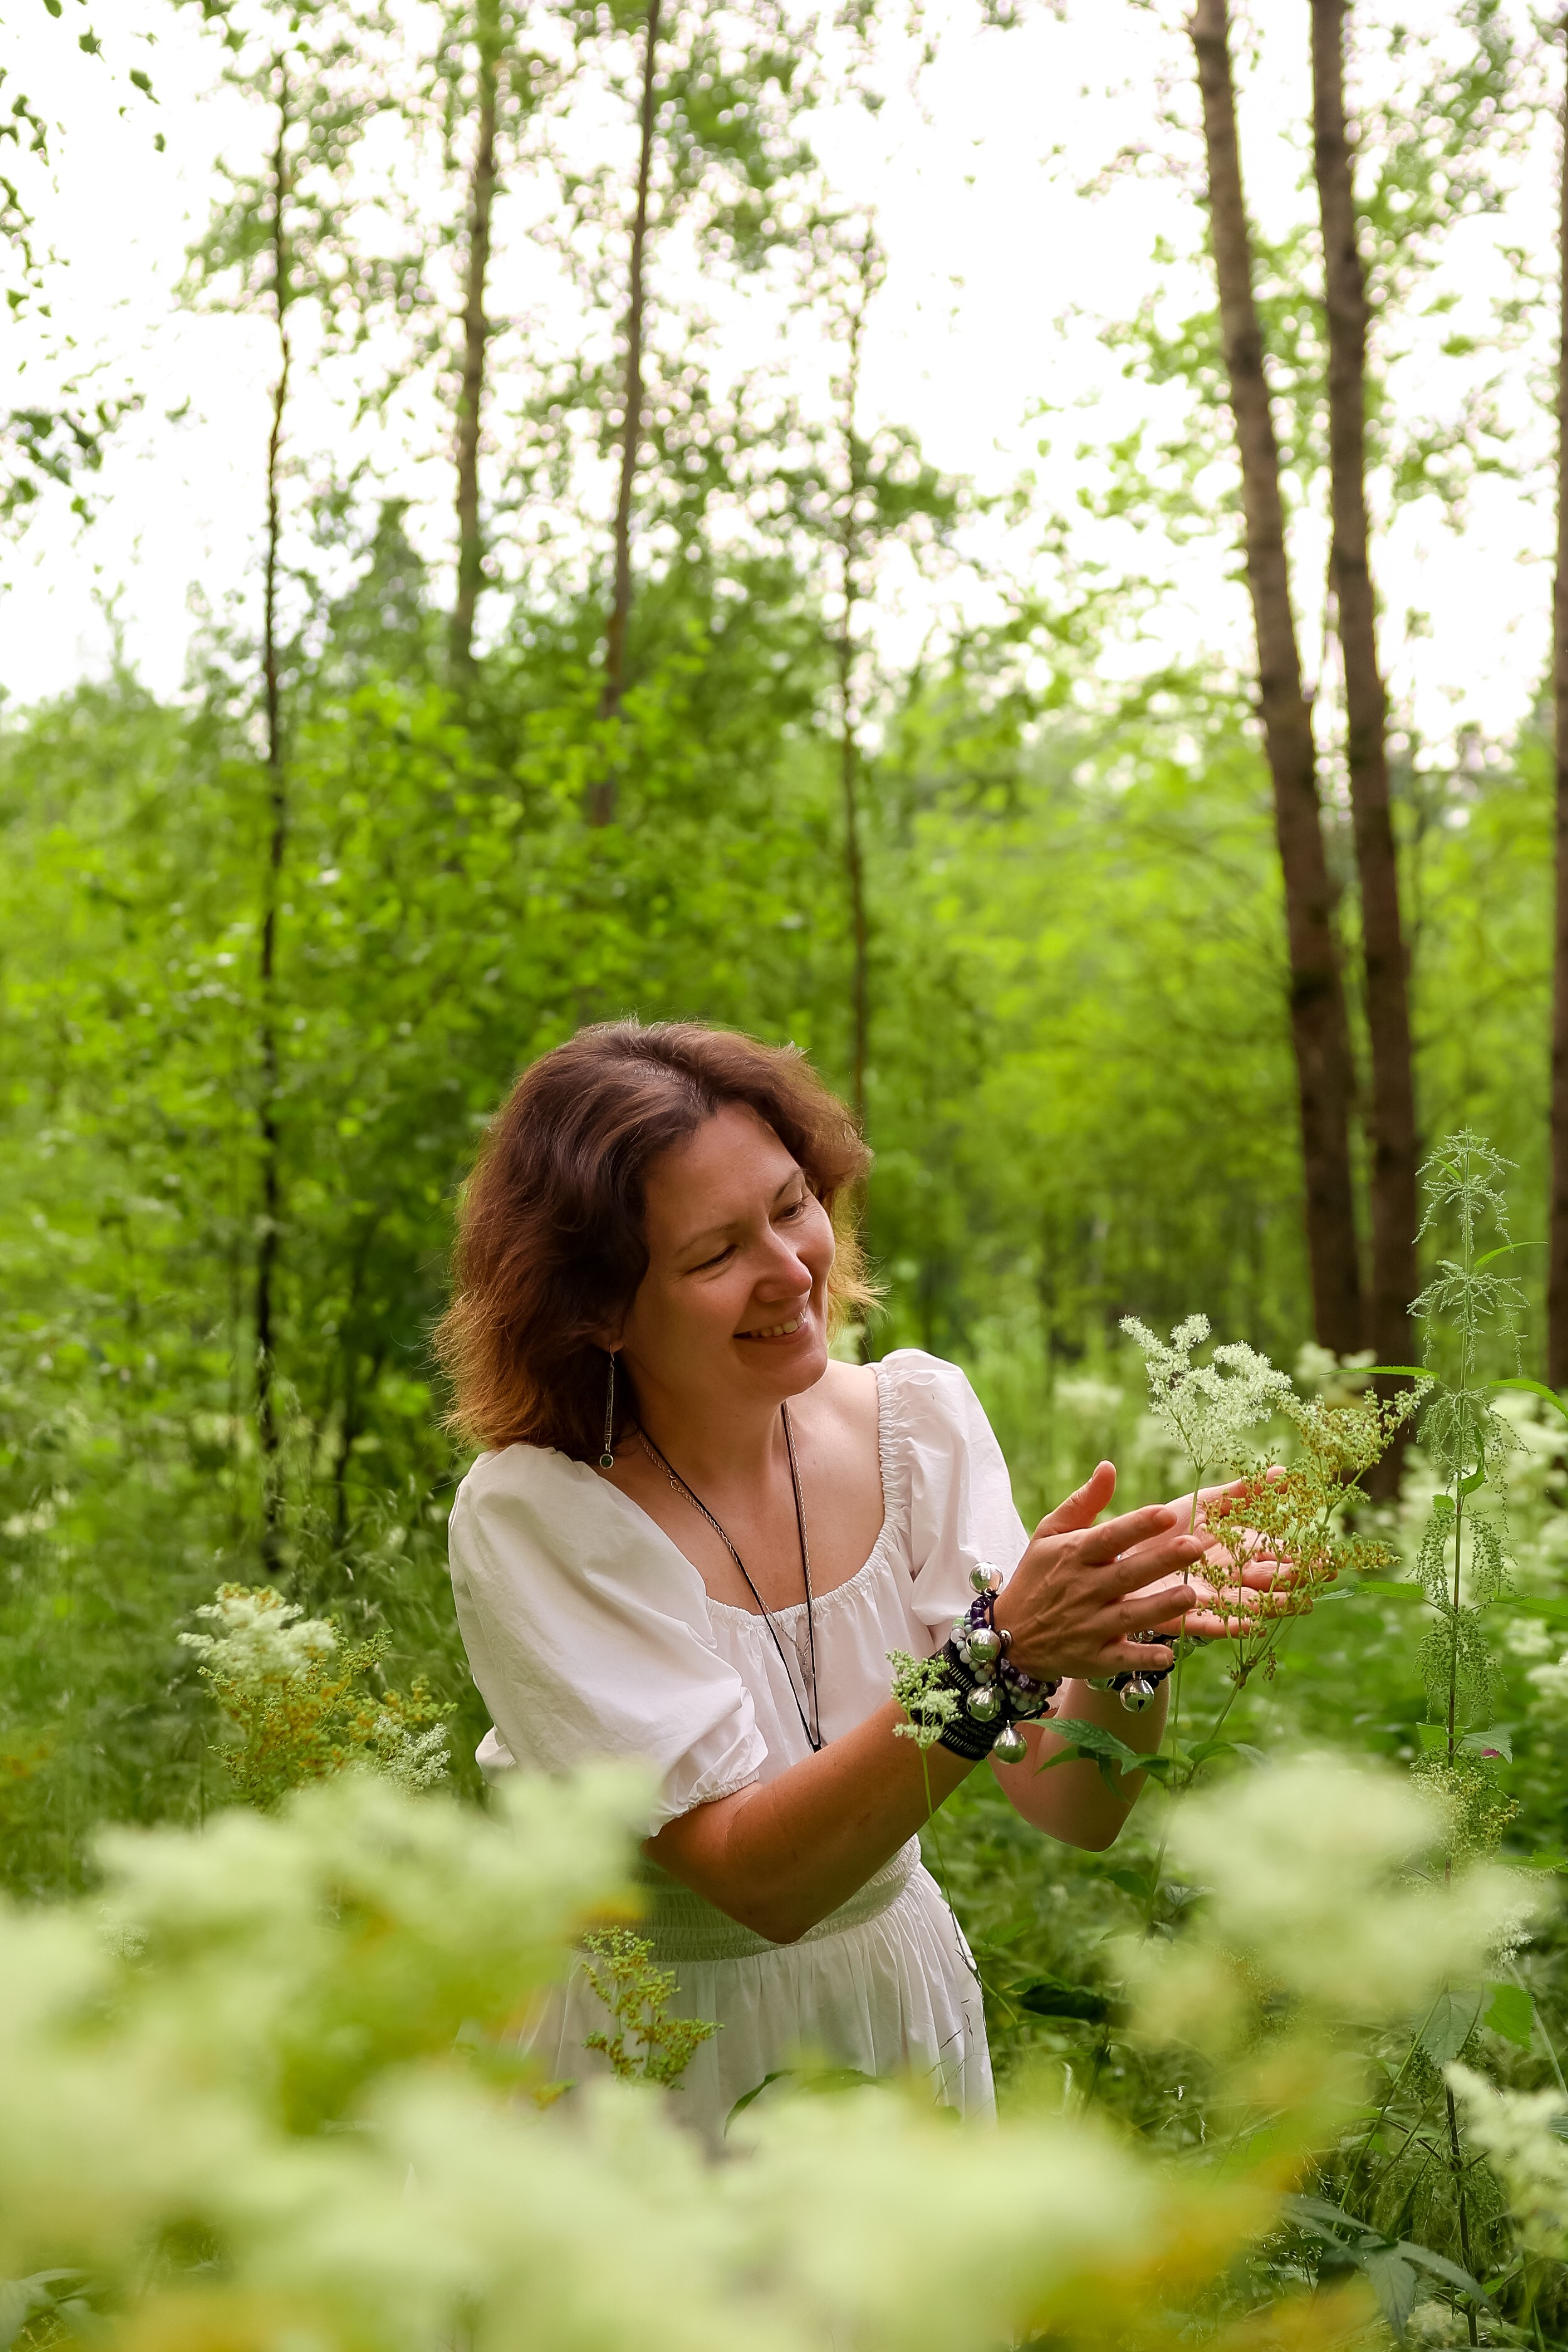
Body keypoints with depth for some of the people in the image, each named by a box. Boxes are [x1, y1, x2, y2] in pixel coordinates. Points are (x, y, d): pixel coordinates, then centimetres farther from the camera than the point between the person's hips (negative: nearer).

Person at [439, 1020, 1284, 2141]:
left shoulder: (919, 1418, -7)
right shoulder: (536, 1514, -19)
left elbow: (1075, 1809, -10)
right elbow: (755, 1877, -24)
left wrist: (1128, 1643, -29)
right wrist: (1000, 1656, -33)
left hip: (895, 2008, 4)